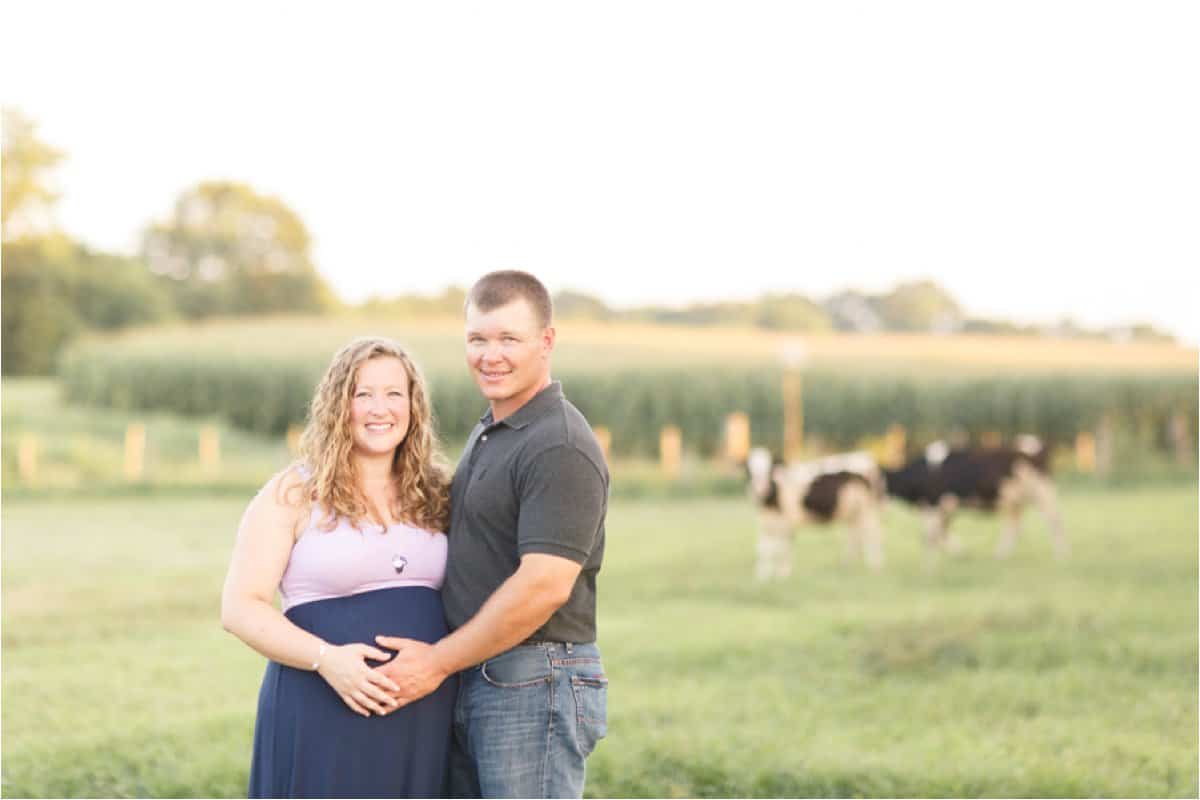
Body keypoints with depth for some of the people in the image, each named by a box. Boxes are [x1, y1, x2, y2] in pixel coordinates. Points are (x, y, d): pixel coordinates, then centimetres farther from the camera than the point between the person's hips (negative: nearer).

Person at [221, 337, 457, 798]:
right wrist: (324, 658, -21)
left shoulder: (431, 496, 12)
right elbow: (239, 607, -6)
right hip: (324, 715, -4)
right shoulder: (293, 495, -2)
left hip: (423, 721, 5)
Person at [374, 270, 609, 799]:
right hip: (471, 684, 10)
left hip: (534, 685, -10)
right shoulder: (489, 433, 16)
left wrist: (439, 660, -15)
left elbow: (544, 586, -23)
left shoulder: (559, 448, -16)